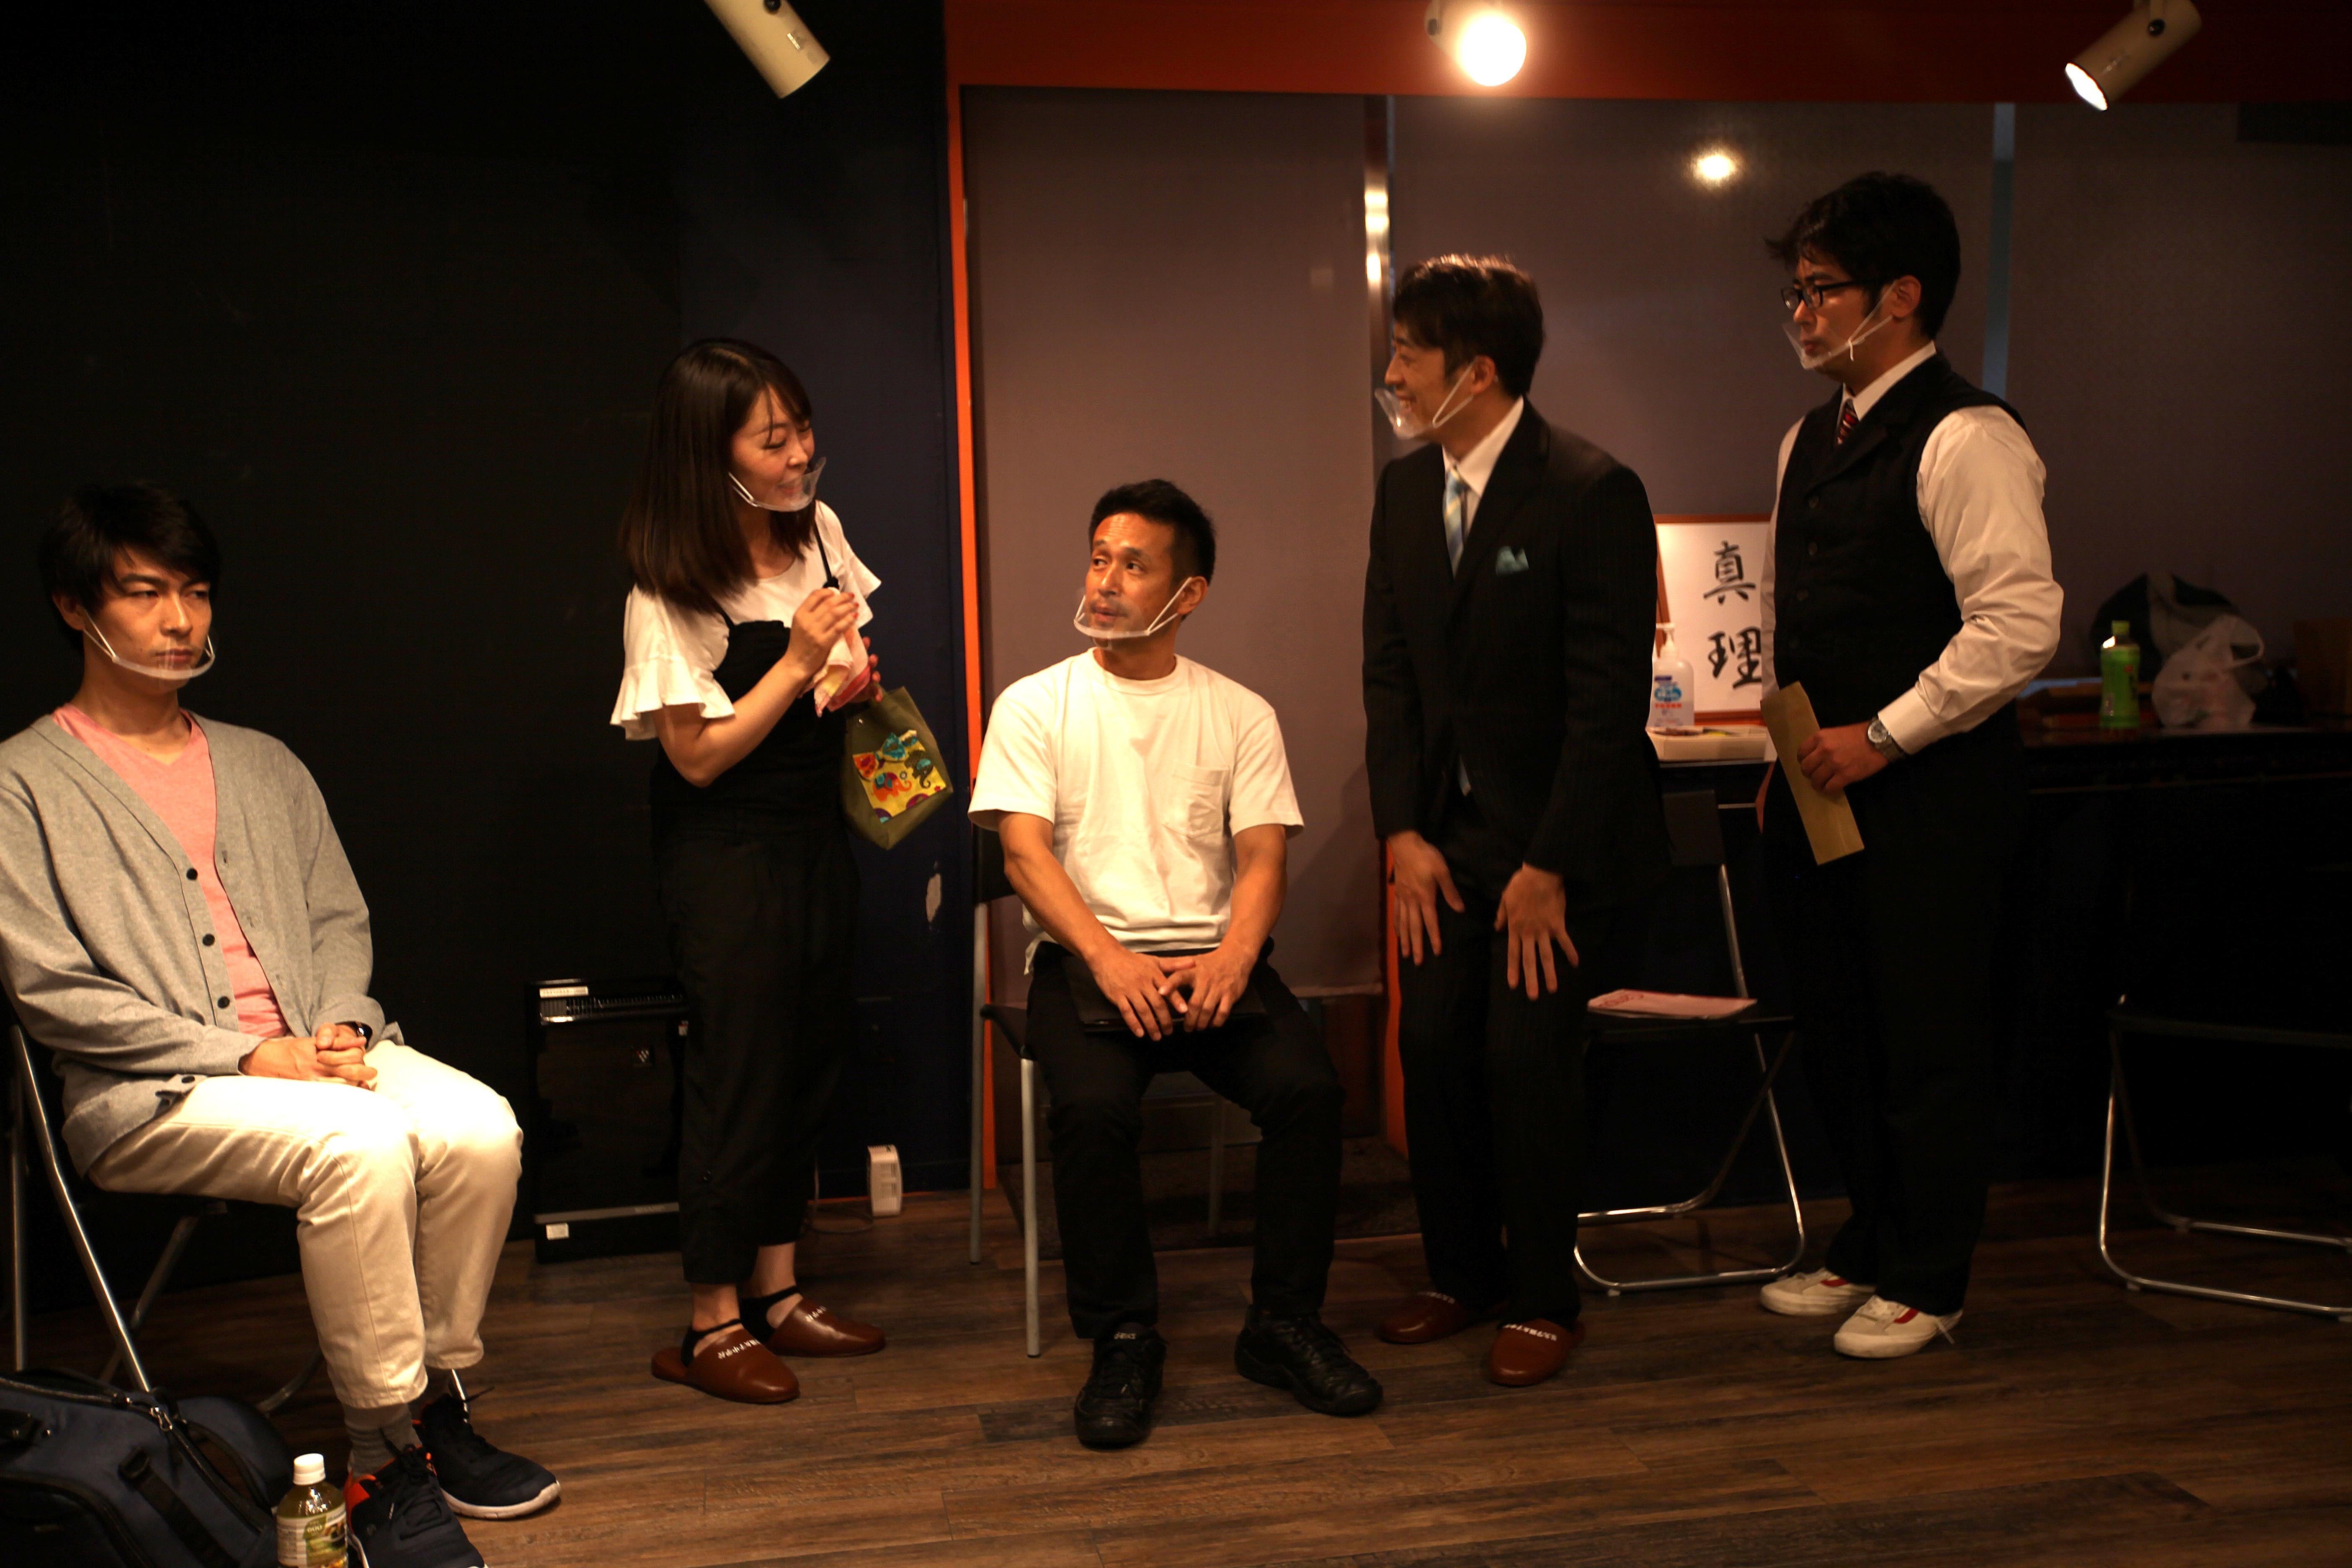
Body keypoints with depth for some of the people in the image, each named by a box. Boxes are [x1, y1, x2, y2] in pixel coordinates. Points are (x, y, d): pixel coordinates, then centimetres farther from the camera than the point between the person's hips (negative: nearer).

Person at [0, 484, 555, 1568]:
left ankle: (438, 1404, -8)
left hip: (317, 1052, 5)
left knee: (480, 1129, -24)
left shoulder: (265, 767, 21)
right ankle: (387, 1463, -22)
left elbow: (340, 920, 19)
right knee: (362, 1147, -34)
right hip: (146, 1095, -5)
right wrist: (245, 1055, -14)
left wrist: (344, 1026, -4)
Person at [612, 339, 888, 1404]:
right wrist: (800, 662, -22)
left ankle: (777, 1294, 26)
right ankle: (713, 1328, 11)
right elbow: (701, 755, -16)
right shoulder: (671, 594, -18)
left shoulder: (817, 532, 1)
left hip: (815, 833, 7)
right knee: (741, 1074, -2)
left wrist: (857, 676, -5)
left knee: (813, 1058, 12)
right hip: (724, 852, -7)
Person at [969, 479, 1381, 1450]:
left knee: (1308, 1088, -26)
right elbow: (1026, 853, -3)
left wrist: (1232, 958, -18)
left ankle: (1283, 1327, -8)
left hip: (1213, 960, 2)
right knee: (1095, 1106, -32)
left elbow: (1262, 857, 3)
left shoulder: (1240, 715, 13)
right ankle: (1123, 1342, -13)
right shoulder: (1035, 706, 8)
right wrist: (1108, 958, -21)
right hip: (1084, 960, -1)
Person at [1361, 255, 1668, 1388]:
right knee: (1432, 1045, 3)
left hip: (1563, 837, -6)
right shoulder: (1404, 490, 6)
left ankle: (1542, 1302, 11)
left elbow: (1609, 699, -17)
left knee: (1526, 1052, -7)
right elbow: (1390, 670, 9)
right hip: (1447, 833, 6)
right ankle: (1460, 1274, 22)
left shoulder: (1592, 494, -16)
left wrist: (1548, 867, -17)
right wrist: (1401, 831, -1)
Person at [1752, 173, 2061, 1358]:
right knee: (1835, 1030, 17)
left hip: (1930, 788, -8)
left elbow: (2020, 625, -22)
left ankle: (1924, 1283, 18)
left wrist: (1881, 736, -19)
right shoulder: (1810, 440, 13)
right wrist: (1787, 753, 15)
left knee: (1929, 1039, 3)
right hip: (1825, 784, 9)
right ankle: (1869, 1247, 33)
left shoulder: (1965, 439, -15)